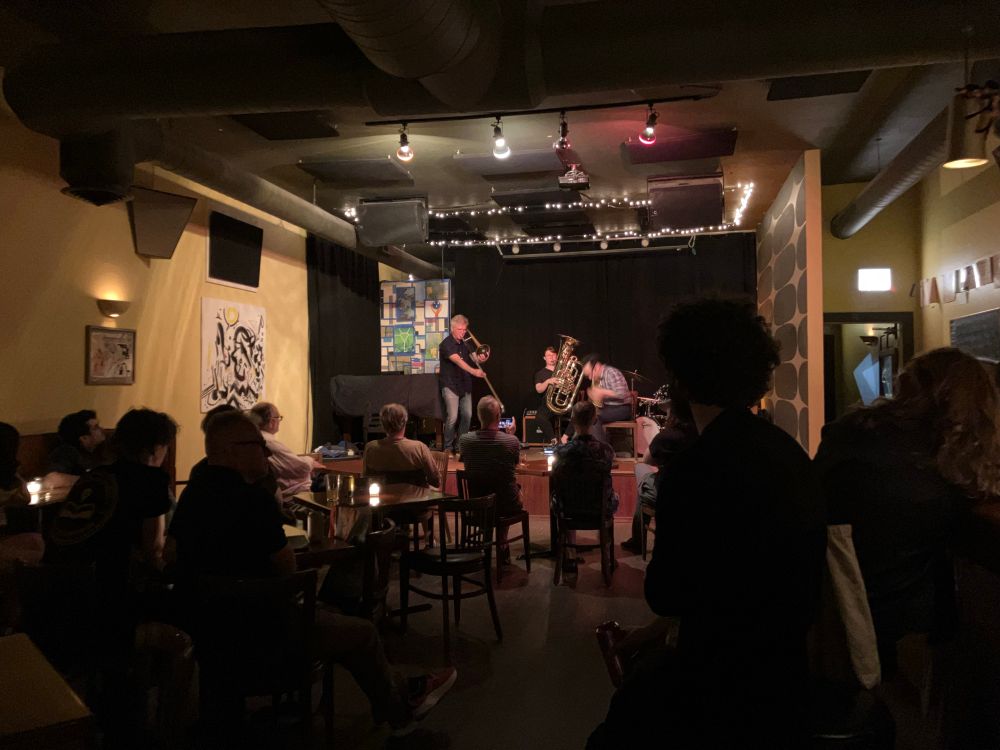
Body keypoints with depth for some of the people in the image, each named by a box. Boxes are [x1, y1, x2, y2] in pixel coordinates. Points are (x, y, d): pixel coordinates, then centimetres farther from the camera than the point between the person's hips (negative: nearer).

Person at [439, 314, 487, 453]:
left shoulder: (465, 343, 10)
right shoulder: (447, 344, -13)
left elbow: (474, 358, 8)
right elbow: (458, 361, -28)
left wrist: (479, 359, -17)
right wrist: (474, 371, -41)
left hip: (465, 385, 7)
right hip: (450, 385, -7)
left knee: (467, 415, 5)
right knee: (452, 416, -12)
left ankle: (460, 444, 18)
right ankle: (448, 447, 1)